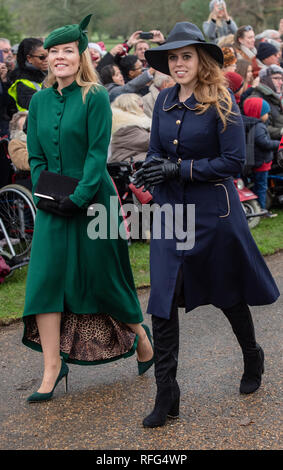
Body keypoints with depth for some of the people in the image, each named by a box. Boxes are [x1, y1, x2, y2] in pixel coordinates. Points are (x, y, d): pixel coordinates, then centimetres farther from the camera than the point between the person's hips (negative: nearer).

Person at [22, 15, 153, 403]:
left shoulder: (95, 97, -7)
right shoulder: (39, 101, 7)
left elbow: (98, 153, -12)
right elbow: (35, 157, 8)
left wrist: (79, 197, -19)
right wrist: (43, 196, -6)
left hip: (93, 200, -4)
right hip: (53, 207, 4)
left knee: (103, 277, 6)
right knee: (46, 277, -3)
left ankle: (139, 334, 32)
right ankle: (53, 366, 2)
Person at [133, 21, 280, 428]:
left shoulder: (221, 102, -10)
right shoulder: (164, 101, 6)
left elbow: (234, 161, -13)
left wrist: (179, 168, -19)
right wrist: (152, 168, -10)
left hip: (213, 210, -4)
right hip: (170, 209, 4)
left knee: (229, 294, 14)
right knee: (163, 302, -3)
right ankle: (167, 395, 5)